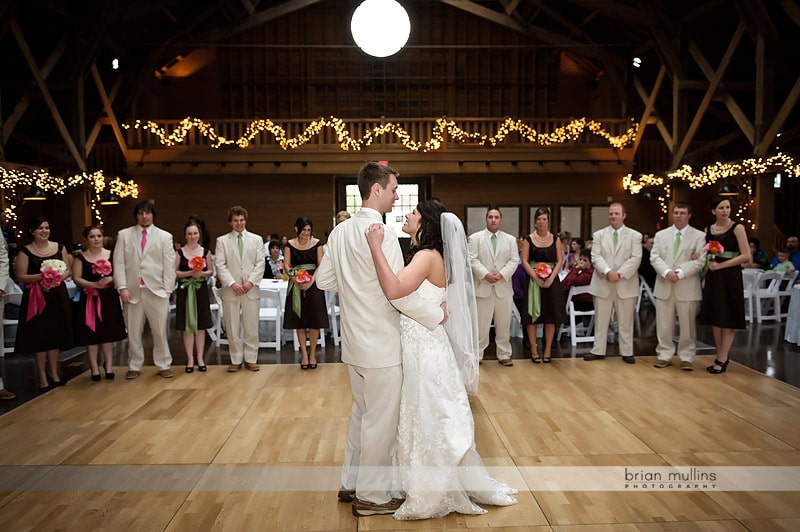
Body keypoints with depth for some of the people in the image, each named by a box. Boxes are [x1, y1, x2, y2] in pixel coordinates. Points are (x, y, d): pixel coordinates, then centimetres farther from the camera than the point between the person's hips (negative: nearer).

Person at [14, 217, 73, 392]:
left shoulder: (59, 247, 7)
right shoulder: (25, 251, -3)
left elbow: (68, 270, 7)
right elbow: (21, 277, -7)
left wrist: (57, 279, -12)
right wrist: (41, 276, -21)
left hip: (58, 295, 3)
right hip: (36, 298, -3)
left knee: (55, 334, 9)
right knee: (39, 337, 0)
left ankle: (53, 373, 23)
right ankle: (42, 377, 10)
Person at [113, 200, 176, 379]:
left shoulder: (165, 237, 6)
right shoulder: (124, 235, 8)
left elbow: (169, 265, 3)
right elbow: (119, 263, 4)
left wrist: (167, 289, -3)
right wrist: (122, 287, -5)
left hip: (156, 291, -1)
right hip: (132, 291, 1)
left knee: (160, 331, 2)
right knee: (133, 332, 8)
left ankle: (163, 365, 14)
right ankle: (134, 367, 20)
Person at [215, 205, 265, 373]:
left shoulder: (257, 239, 10)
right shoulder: (222, 241, 7)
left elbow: (260, 264, 3)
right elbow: (220, 266, 0)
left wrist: (251, 282, -9)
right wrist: (232, 283, -11)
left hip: (251, 289, 0)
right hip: (230, 290, 0)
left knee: (252, 327, 4)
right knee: (232, 327, 5)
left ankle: (251, 359, 14)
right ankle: (236, 360, 15)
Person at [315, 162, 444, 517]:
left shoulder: (340, 231, 5)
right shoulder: (381, 234, -20)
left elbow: (324, 280, 11)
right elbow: (399, 293, -22)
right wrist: (437, 315, -10)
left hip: (354, 342, 8)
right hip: (380, 345, -8)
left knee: (362, 413, 22)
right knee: (381, 421, 6)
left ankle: (351, 484, 35)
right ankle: (371, 497, 21)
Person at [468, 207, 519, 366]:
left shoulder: (510, 239, 12)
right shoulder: (475, 238, 4)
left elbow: (514, 260, 5)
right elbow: (472, 260, -4)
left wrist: (501, 274, -10)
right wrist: (485, 274, -16)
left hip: (504, 287, 3)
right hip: (483, 287, -2)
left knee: (504, 324, 8)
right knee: (481, 324, 0)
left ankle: (504, 355, 18)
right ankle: (477, 355, 9)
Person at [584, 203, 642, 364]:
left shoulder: (635, 235, 5)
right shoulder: (599, 235, 8)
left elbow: (636, 258, -5)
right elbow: (596, 257, -2)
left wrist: (619, 273, -16)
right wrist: (608, 271, -18)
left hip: (625, 284, -1)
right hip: (603, 283, 1)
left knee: (626, 321, 5)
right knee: (601, 320, 6)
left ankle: (626, 352, 14)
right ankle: (598, 351, 14)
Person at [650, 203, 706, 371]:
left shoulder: (699, 236, 3)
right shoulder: (661, 235, 12)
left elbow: (699, 261, -7)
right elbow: (654, 257, 1)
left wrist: (680, 273, -18)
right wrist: (666, 272, -16)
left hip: (687, 287, -2)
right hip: (664, 286, 2)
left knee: (688, 325, 4)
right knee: (663, 324, 7)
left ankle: (687, 357, 15)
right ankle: (665, 355, 18)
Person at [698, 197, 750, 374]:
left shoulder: (737, 228, -4)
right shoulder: (708, 229, 10)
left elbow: (746, 256, -10)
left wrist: (721, 265, -14)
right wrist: (705, 276, 6)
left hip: (730, 277, -5)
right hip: (712, 278, 5)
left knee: (727, 320, 0)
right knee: (714, 319, 6)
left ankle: (722, 360, 4)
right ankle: (721, 357, 16)